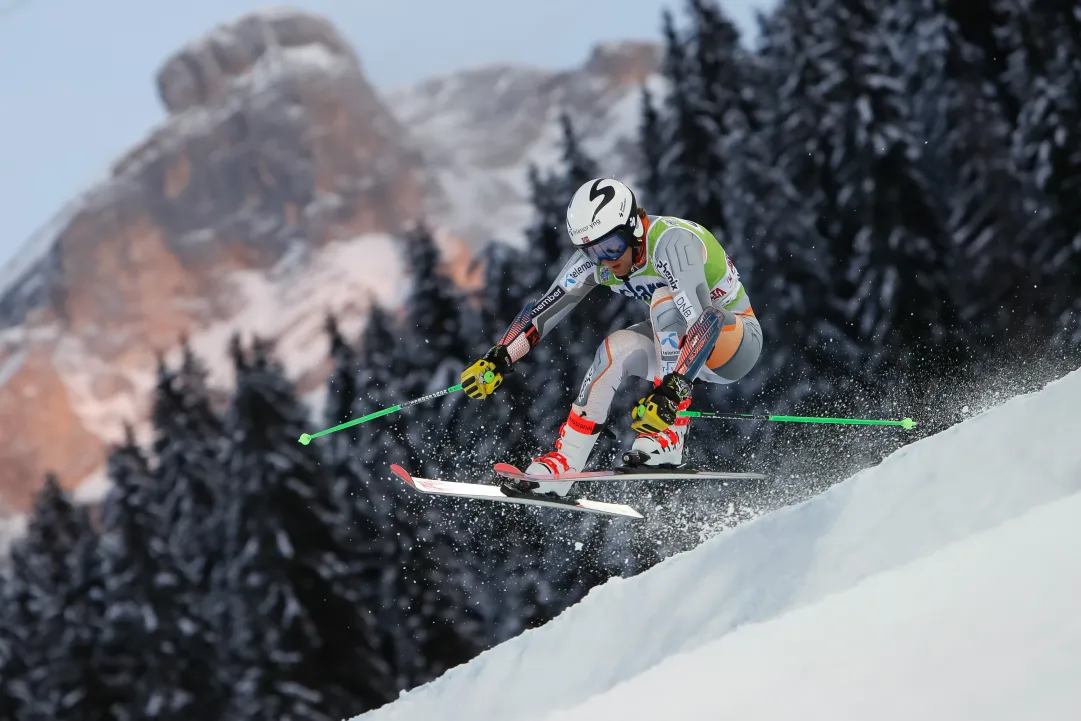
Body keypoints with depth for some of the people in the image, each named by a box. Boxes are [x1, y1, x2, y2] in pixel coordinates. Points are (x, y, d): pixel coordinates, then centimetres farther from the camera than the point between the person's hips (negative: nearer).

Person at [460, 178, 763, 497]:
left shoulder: (672, 242, -32)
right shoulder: (595, 256, -11)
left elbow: (702, 322, -42)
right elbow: (543, 308, -10)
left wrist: (670, 393, -51)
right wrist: (498, 360, -24)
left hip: (740, 340, -7)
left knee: (664, 298, -31)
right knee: (616, 350, -18)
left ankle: (670, 435, -29)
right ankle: (561, 466, -11)